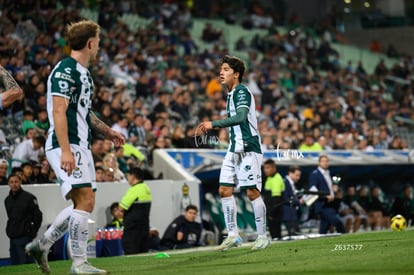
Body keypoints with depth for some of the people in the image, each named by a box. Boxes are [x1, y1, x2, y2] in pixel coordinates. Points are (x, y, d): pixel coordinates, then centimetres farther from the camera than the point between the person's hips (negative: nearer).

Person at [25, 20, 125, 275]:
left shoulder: (84, 73, 19)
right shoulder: (65, 70, -12)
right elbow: (59, 111, -19)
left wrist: (107, 131, 24)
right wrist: (65, 150, -26)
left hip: (81, 147, 10)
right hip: (66, 147, -10)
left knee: (83, 204, 9)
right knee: (85, 200, -16)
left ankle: (41, 246, 20)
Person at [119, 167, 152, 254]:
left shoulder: (135, 189, -15)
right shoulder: (146, 189, 13)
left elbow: (122, 207, -15)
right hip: (144, 226, 9)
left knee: (130, 252, -7)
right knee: (143, 252, 9)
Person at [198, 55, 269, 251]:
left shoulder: (242, 92, -12)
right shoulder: (231, 94, 17)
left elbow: (240, 118, -27)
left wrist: (213, 124, -29)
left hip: (248, 149, -9)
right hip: (234, 149, 9)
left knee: (252, 192, -7)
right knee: (224, 190, 4)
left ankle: (262, 237, 1)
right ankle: (233, 235, 9)